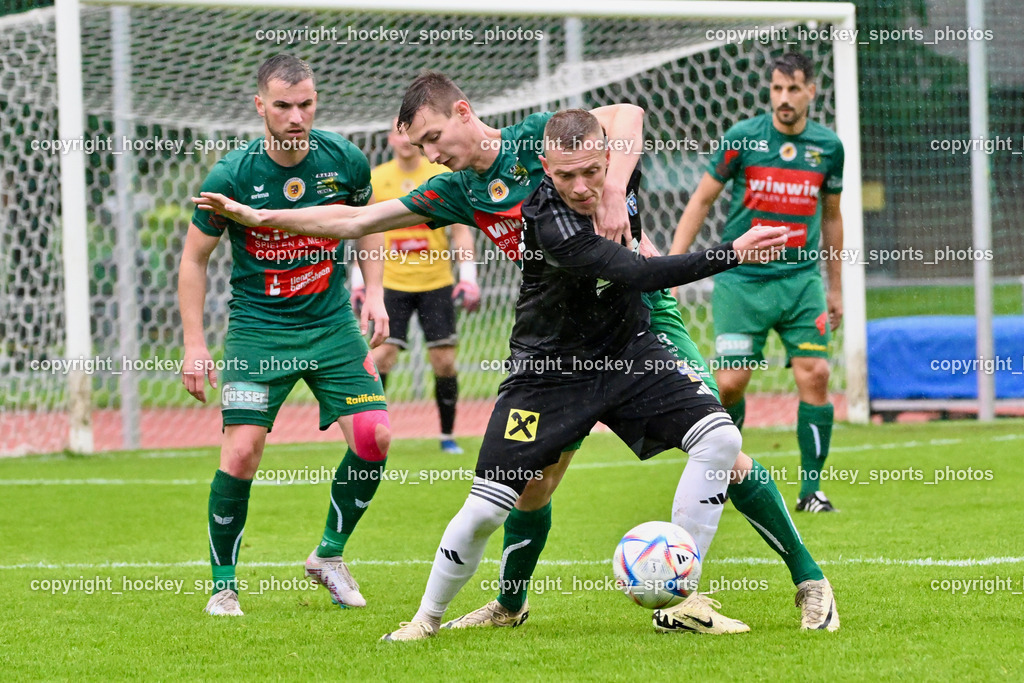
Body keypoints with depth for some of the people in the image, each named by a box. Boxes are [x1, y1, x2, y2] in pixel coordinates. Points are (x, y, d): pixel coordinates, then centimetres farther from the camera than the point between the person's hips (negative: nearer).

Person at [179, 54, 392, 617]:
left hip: (332, 323, 3)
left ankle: (330, 554, 14)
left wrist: (373, 292, 4)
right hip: (257, 328, -3)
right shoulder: (232, 176, -15)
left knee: (373, 437, -8)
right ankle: (223, 583, 2)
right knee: (241, 450, -15)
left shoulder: (344, 162, -7)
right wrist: (194, 345, -8)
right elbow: (193, 258, -3)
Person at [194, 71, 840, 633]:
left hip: (640, 313, -6)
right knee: (535, 471, 4)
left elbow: (627, 115, -25)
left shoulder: (540, 138, -12)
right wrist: (255, 216, 10)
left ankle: (808, 578, -7)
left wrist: (613, 196, -36)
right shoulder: (457, 191, 6)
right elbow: (355, 220, 11)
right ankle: (511, 603, 24)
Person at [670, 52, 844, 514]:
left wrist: (835, 287, 19)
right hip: (741, 280, -2)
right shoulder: (743, 138, -4)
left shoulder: (828, 146, 5)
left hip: (801, 279, 2)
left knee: (814, 375, -10)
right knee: (730, 383, -8)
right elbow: (702, 199, 4)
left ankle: (811, 490, -2)